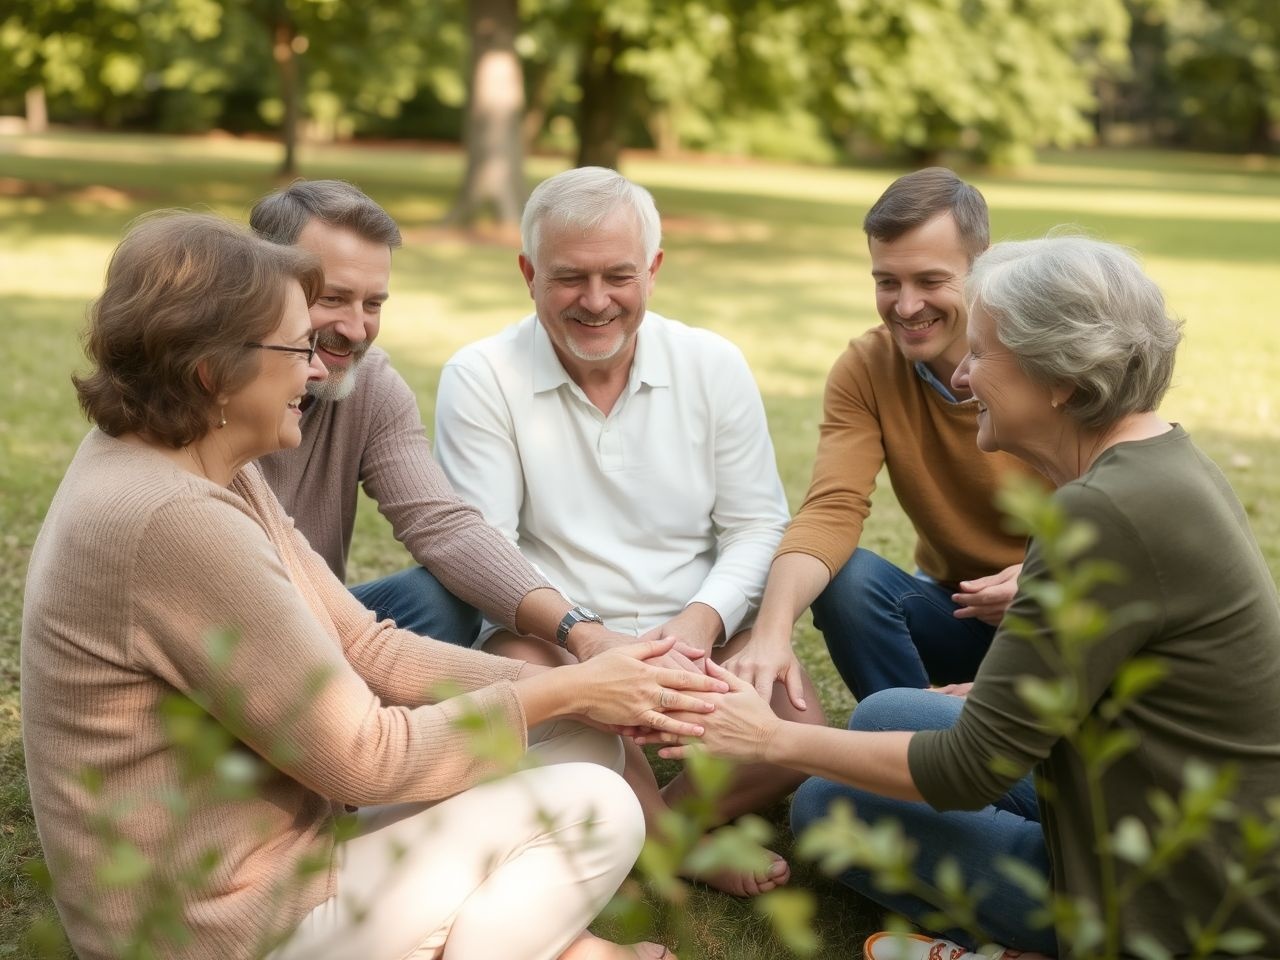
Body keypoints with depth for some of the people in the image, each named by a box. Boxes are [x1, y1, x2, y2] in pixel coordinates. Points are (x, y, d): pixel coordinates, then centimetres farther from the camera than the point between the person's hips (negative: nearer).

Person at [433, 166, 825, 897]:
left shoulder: (715, 365, 2)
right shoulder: (480, 379, -5)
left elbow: (758, 526, 3)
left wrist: (702, 621, -17)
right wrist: (579, 637, -27)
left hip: (699, 636, 2)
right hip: (550, 638, -1)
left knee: (800, 732, -26)